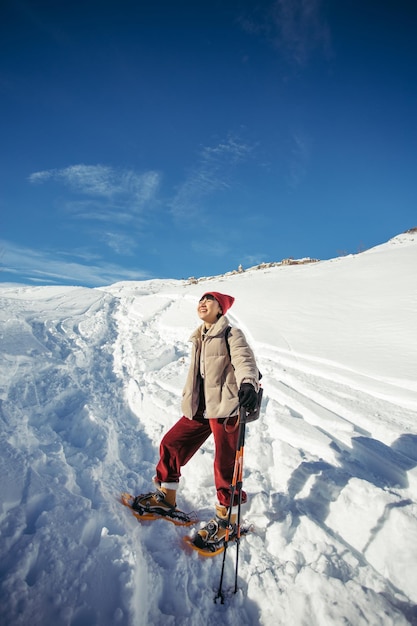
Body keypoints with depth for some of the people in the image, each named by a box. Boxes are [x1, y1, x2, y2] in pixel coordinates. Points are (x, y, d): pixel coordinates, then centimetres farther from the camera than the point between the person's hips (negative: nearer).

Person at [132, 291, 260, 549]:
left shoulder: (231, 334, -6)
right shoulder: (199, 338, 16)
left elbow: (244, 359, -24)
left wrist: (248, 383, -45)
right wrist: (188, 400, 28)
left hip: (225, 408, -7)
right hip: (199, 409, 8)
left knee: (225, 464, -2)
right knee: (171, 443, 9)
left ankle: (226, 518, 21)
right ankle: (166, 497, 29)